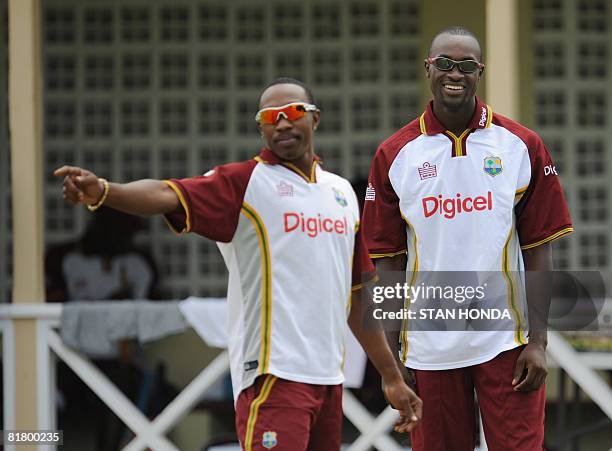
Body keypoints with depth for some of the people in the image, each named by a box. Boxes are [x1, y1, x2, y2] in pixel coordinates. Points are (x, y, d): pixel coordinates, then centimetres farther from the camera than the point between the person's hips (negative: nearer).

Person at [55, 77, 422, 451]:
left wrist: (392, 377, 24)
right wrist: (103, 191, -40)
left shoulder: (342, 192, 16)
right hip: (274, 377, -6)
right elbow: (168, 195, -20)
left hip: (329, 377, 6)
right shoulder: (245, 184, -2)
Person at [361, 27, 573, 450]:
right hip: (429, 346, 1)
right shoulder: (394, 156, 4)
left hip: (506, 341, -1)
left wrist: (538, 340, -5)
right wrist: (389, 351, 2)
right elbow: (389, 260, 6)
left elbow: (538, 251, 2)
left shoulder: (522, 146, 2)